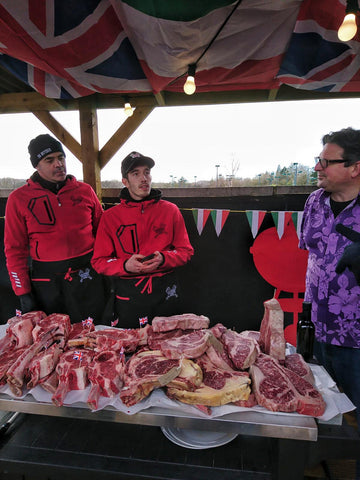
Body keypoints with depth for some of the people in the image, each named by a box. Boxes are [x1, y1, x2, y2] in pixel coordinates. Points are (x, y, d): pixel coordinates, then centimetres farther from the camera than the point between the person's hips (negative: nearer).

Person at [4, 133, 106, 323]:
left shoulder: (85, 190, 4)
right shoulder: (19, 198, 0)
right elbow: (14, 249, 1)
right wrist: (23, 292, -3)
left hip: (87, 276, 1)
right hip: (46, 281, 0)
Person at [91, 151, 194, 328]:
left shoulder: (170, 210, 1)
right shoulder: (110, 216, 0)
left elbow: (186, 251, 3)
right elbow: (99, 261, 0)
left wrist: (163, 259, -17)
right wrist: (125, 265, -19)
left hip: (165, 293, 1)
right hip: (127, 294, 0)